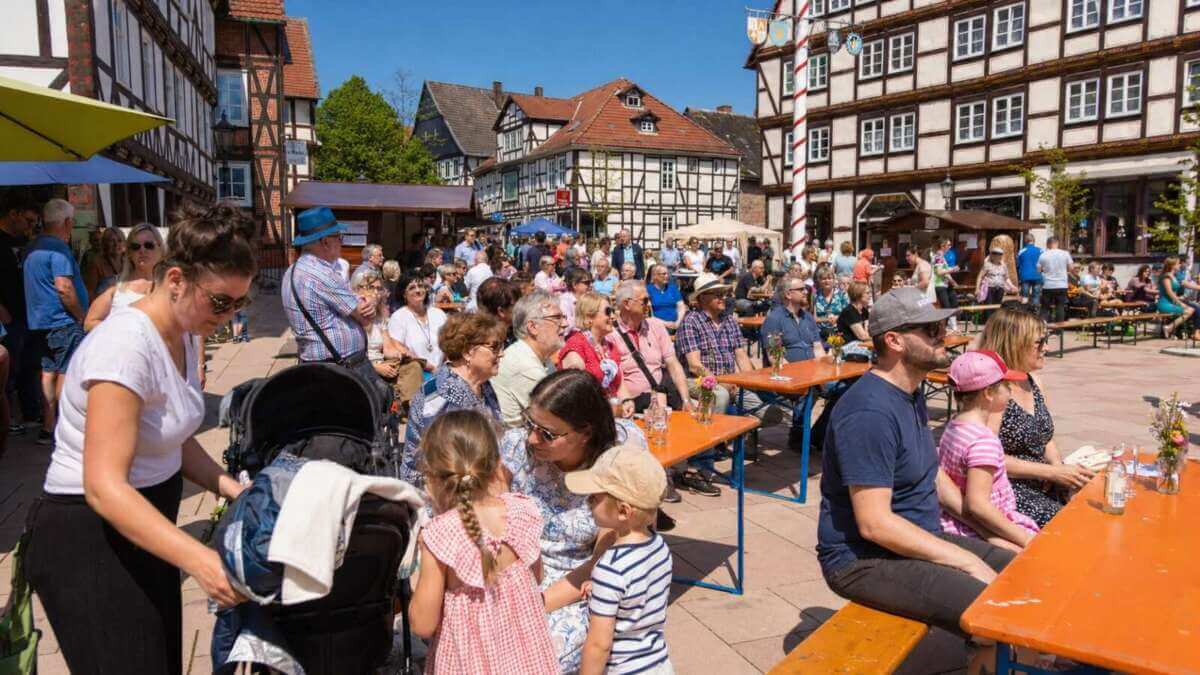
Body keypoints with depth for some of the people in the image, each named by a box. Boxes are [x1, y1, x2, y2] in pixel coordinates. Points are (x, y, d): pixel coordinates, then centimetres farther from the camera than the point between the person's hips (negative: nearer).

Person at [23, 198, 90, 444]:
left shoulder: (33, 247, 15)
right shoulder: (58, 248, -15)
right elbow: (64, 287, -22)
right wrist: (83, 316, -12)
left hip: (39, 322, 9)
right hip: (63, 322, -9)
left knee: (49, 373, 12)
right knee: (67, 374, -4)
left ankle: (48, 429, 17)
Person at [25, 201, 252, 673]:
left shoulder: (184, 334, 2)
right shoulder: (127, 345, -26)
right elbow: (104, 487, -31)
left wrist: (234, 490, -4)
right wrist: (198, 559, -40)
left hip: (143, 521, 8)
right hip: (89, 536, -8)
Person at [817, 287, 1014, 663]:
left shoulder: (910, 392, 8)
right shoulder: (870, 411, -25)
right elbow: (875, 523, -25)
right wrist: (966, 561, -18)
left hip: (919, 538, 10)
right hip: (864, 559, -10)